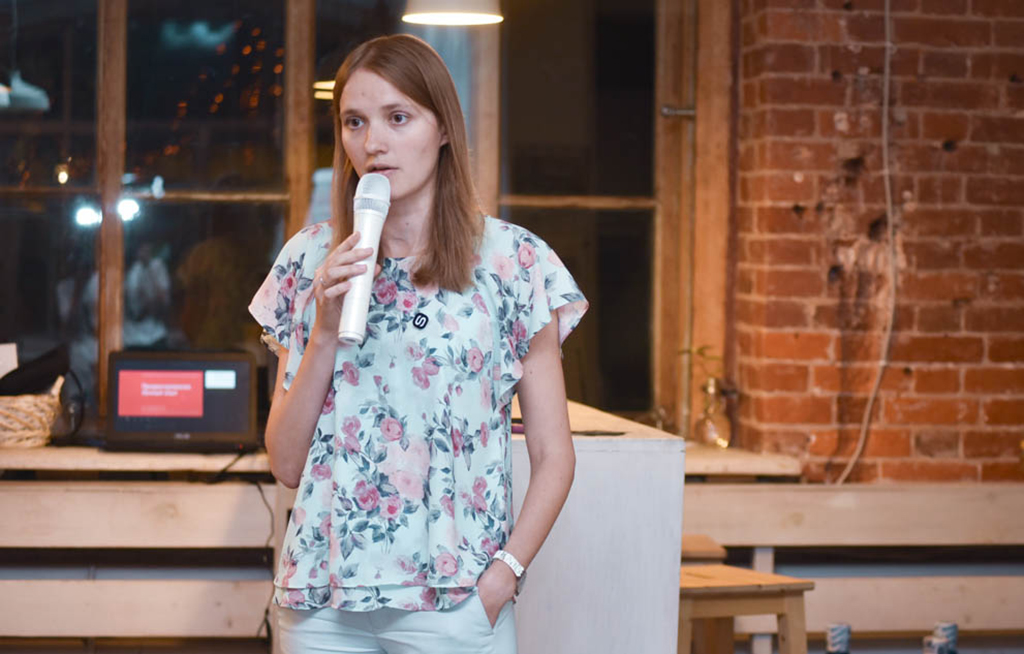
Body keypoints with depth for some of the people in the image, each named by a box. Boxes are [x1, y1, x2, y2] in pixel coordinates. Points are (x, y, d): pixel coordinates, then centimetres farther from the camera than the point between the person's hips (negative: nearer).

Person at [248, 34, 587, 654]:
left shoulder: (516, 261, -1)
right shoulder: (310, 260, 5)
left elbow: (553, 457, -1)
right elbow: (287, 464, 4)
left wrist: (503, 575, -13)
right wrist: (326, 329, -8)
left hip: (454, 602, -2)